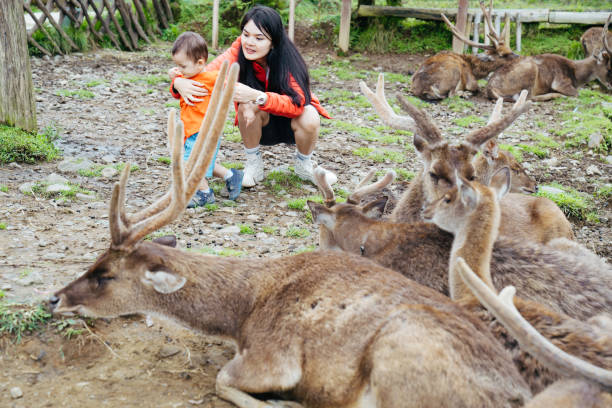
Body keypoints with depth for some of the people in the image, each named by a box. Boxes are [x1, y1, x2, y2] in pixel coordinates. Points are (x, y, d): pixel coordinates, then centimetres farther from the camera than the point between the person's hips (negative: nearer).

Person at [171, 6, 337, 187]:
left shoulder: (288, 59, -28)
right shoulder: (239, 51, -22)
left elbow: (297, 103, -41)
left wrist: (256, 96, -56)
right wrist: (180, 82, -51)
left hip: (291, 123, -1)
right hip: (262, 127, 1)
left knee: (309, 119, -34)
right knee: (248, 105, -31)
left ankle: (304, 165, -1)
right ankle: (254, 165, -7)